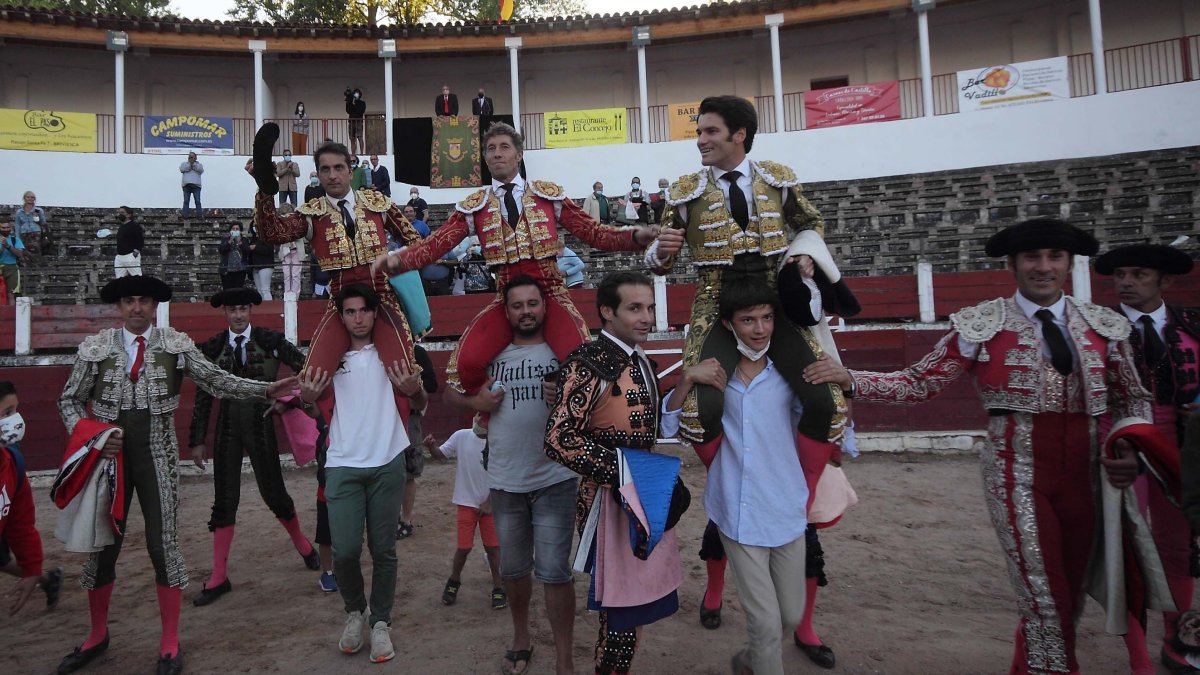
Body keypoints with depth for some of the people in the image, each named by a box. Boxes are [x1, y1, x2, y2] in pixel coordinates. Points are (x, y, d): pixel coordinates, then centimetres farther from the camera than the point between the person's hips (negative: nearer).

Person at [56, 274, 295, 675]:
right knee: (102, 544, 11)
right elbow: (69, 400, 9)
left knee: (164, 543, 0)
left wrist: (266, 390, -16)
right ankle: (97, 635, 33)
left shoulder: (176, 345, 0)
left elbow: (217, 382, -4)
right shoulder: (95, 348, 3)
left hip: (157, 455, -1)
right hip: (109, 454, 2)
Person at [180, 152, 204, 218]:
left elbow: (201, 170, -3)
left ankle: (199, 215, -6)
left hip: (196, 185, -1)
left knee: (197, 201, -6)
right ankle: (184, 214, -2)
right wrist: (189, 164, -2)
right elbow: (182, 169, -1)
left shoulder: (199, 164, 18)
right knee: (186, 201, -1)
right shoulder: (184, 164, 20)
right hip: (186, 185, 1)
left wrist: (193, 164, -5)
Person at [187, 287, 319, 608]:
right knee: (224, 500, 5)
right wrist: (198, 440, 3)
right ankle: (219, 577, 15)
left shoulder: (271, 340, -5)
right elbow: (203, 397, 3)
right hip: (228, 428, 2)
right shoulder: (212, 347, 1)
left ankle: (302, 543, 33)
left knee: (273, 493, 6)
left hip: (261, 425, -2)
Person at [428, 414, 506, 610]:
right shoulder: (461, 436, -8)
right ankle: (453, 581, 30)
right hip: (466, 503, 1)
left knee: (492, 546, 6)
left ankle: (498, 588, 22)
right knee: (464, 547, 3)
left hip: (490, 504, 0)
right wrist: (431, 446, -23)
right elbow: (441, 454, -1)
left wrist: (489, 502, -7)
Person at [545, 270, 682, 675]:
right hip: (609, 501, -8)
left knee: (635, 602, 18)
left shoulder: (639, 361, 10)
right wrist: (619, 470, -23)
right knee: (620, 612, 3)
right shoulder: (589, 362, -18)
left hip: (642, 497, 8)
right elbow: (559, 439, -24)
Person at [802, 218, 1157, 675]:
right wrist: (849, 380, -19)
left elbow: (1132, 398, 17)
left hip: (1085, 477, 5)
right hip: (1017, 475, -4)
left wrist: (1132, 449, -2)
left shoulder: (1104, 326, 6)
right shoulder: (983, 325, -5)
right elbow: (920, 383, -7)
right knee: (1045, 603, -3)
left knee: (1070, 599, 17)